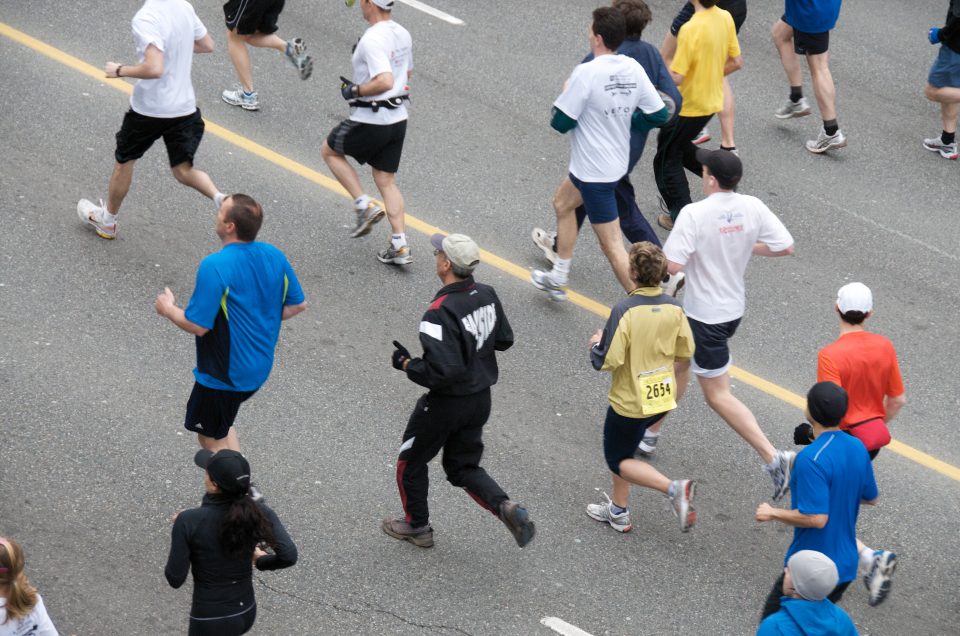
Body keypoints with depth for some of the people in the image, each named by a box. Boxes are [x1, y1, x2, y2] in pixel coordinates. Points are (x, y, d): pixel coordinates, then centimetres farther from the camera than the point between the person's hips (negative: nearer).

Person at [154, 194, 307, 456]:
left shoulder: (215, 266, -26)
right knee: (222, 426, 30)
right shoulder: (274, 256, -5)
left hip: (223, 375, -8)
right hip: (260, 368, 8)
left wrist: (168, 309, -5)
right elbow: (297, 304, 6)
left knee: (212, 440, 12)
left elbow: (197, 325, -24)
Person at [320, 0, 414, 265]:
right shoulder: (402, 35, 6)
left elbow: (385, 82, -33)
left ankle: (364, 206, 7)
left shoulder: (372, 40, -22)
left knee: (329, 151, 17)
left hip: (370, 121, -8)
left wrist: (356, 90, -17)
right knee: (386, 181, 14)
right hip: (398, 118, 8)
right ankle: (400, 247, 9)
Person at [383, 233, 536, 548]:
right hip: (481, 399, 7)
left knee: (411, 463, 19)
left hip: (446, 403, -7)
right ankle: (506, 508, -1)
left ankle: (417, 527, 33)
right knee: (463, 467, 21)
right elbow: (504, 339, 9)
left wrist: (406, 364, -17)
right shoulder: (487, 295, -6)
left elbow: (443, 371, -31)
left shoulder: (440, 312, -29)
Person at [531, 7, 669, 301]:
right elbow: (659, 115, 1)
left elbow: (560, 122, -20)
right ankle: (557, 279, 43)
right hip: (617, 161, 9)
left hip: (594, 171, -9)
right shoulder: (634, 69, -5)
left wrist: (565, 95, 0)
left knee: (612, 245, -3)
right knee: (562, 203, 31)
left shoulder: (586, 73, -25)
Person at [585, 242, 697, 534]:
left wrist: (596, 344, -1)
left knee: (618, 460, 11)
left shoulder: (625, 310, -25)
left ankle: (674, 488, -10)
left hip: (629, 402, -7)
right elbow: (684, 354, 5)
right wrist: (673, 399, 20)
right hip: (662, 398, 7)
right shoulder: (673, 308, -6)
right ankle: (618, 512, 35)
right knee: (623, 449, 27)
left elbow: (608, 361, -24)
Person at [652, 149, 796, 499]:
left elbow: (672, 265, -29)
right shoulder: (753, 208, -8)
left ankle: (772, 457, -9)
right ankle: (651, 431, 42)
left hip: (705, 318, -8)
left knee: (719, 395, 0)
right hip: (734, 309, 8)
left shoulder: (695, 214, -25)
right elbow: (785, 247, -4)